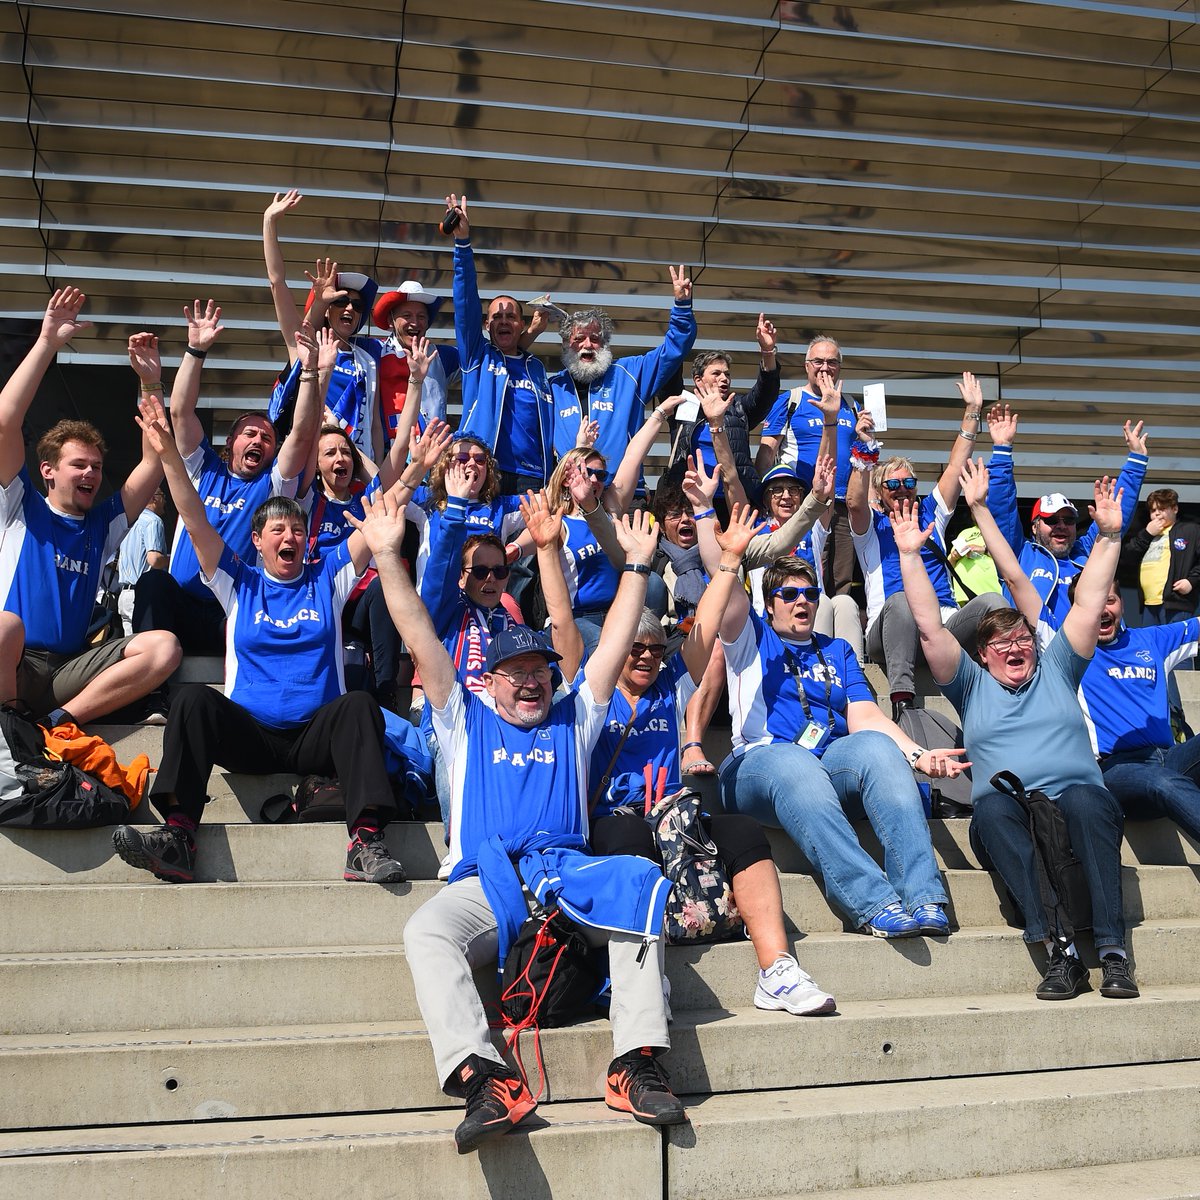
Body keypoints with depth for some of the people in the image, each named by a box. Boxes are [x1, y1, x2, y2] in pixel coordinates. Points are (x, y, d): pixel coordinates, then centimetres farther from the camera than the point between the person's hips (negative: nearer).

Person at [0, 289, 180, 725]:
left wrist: (149, 380, 3)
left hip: (69, 670, 4)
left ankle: (57, 721, -20)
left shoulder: (103, 523, 17)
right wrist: (48, 342, -9)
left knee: (164, 647, -22)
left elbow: (154, 462, 11)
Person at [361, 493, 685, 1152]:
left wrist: (636, 564, 17)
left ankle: (637, 1061, -33)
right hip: (483, 883, -1)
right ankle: (484, 1078, -44)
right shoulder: (467, 722, 22)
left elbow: (613, 646, 21)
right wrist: (387, 558, 8)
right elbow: (423, 642, 14)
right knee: (425, 931, -32)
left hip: (565, 871, 1)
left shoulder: (571, 721, 26)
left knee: (639, 881, -30)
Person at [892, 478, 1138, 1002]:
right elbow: (930, 628, 12)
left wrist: (1109, 535, 12)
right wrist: (910, 555, 7)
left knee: (1083, 799, -35)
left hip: (1081, 803, 1)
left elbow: (1088, 604, 19)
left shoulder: (1056, 671, 25)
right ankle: (1059, 949, -40)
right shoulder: (971, 684, 22)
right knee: (992, 806, -36)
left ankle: (1112, 949, -37)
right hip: (1008, 815, 0)